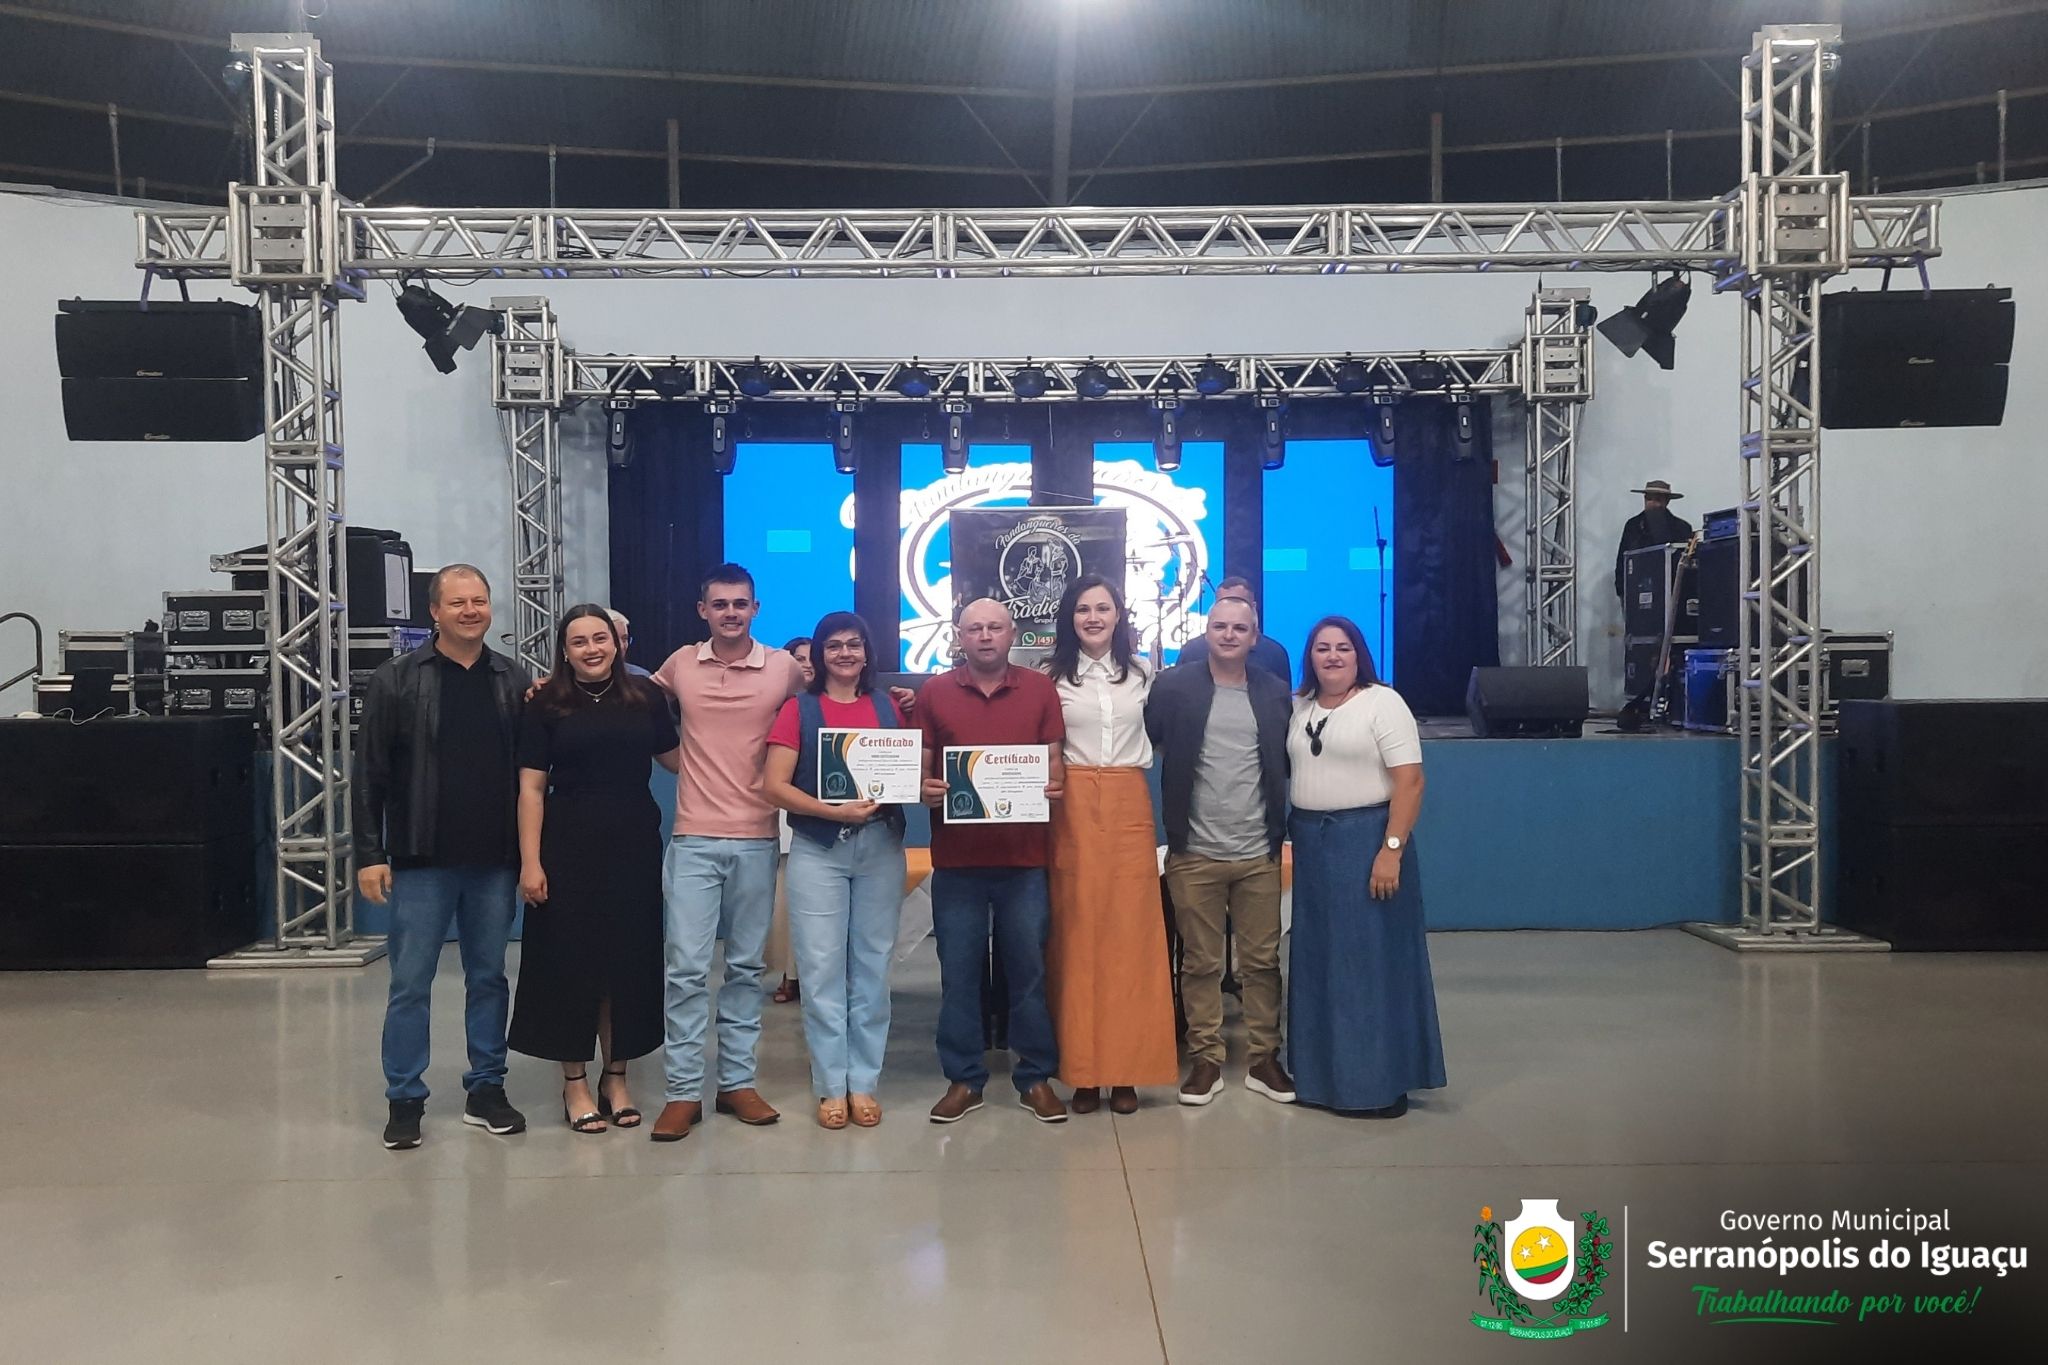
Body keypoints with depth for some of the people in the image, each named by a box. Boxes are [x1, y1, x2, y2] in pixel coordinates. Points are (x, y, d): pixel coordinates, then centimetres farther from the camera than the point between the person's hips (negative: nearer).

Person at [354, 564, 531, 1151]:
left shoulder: (513, 681, 6)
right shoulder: (396, 680, -2)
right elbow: (369, 774, -3)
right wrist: (369, 854, -7)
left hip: (494, 861, 3)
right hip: (422, 861, -2)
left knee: (489, 978, 12)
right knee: (411, 983, 4)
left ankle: (486, 1090, 24)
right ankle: (405, 1100, 17)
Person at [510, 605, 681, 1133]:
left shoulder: (645, 698, 4)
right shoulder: (547, 705, -1)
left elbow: (676, 759, 12)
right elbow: (531, 788, -4)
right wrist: (530, 862, -9)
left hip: (634, 847, 2)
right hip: (569, 849, -2)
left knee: (629, 961, 8)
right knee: (570, 961, 4)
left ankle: (616, 1077, 23)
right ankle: (575, 1082, 18)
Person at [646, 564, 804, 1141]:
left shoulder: (786, 668, -1)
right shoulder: (679, 665, 4)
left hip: (757, 840, 0)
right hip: (694, 840, 0)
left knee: (746, 967, 10)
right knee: (687, 967, -3)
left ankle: (737, 1082, 21)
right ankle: (683, 1090, 6)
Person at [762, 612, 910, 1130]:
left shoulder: (886, 707, 11)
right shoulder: (798, 708, 2)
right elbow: (775, 785, -6)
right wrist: (835, 811, -18)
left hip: (881, 847, 3)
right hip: (818, 848, -2)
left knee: (872, 966, 7)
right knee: (823, 969, 0)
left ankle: (863, 1082, 17)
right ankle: (831, 1086, 12)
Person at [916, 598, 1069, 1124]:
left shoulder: (1040, 689, 6)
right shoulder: (935, 693, 5)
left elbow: (1053, 762, 9)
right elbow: (920, 769, 7)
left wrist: (1052, 787, -12)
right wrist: (925, 790, -13)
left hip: (1023, 856, 0)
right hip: (956, 857, 0)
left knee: (1029, 970, 6)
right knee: (959, 973, 6)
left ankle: (1036, 1078, 19)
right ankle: (964, 1080, 18)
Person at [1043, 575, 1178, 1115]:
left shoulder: (1141, 674, 10)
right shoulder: (1051, 676, 3)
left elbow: (1156, 737, 17)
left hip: (1129, 809, 2)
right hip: (1074, 811, -2)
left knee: (1129, 936, 1)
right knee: (1076, 937, 0)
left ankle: (1126, 1067, 9)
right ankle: (1082, 1069, 8)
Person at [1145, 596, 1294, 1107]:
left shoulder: (1276, 692, 6)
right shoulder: (1173, 686, -2)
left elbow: (1288, 764, 11)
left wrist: (1282, 827, 5)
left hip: (1259, 854, 2)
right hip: (1194, 853, -2)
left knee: (1263, 961, 9)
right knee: (1200, 963, 8)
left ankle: (1264, 1059, 22)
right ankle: (1205, 1061, 19)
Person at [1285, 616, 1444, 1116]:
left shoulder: (1383, 703, -7)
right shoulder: (1296, 707, 11)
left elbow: (1409, 780, -13)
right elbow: (1284, 770, 17)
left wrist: (1391, 850, -19)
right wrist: (1290, 834, 5)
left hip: (1367, 840, -6)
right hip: (1309, 843, 6)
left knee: (1373, 960, 0)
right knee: (1317, 961, 11)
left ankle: (1382, 1081, 9)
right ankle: (1323, 1075, 22)